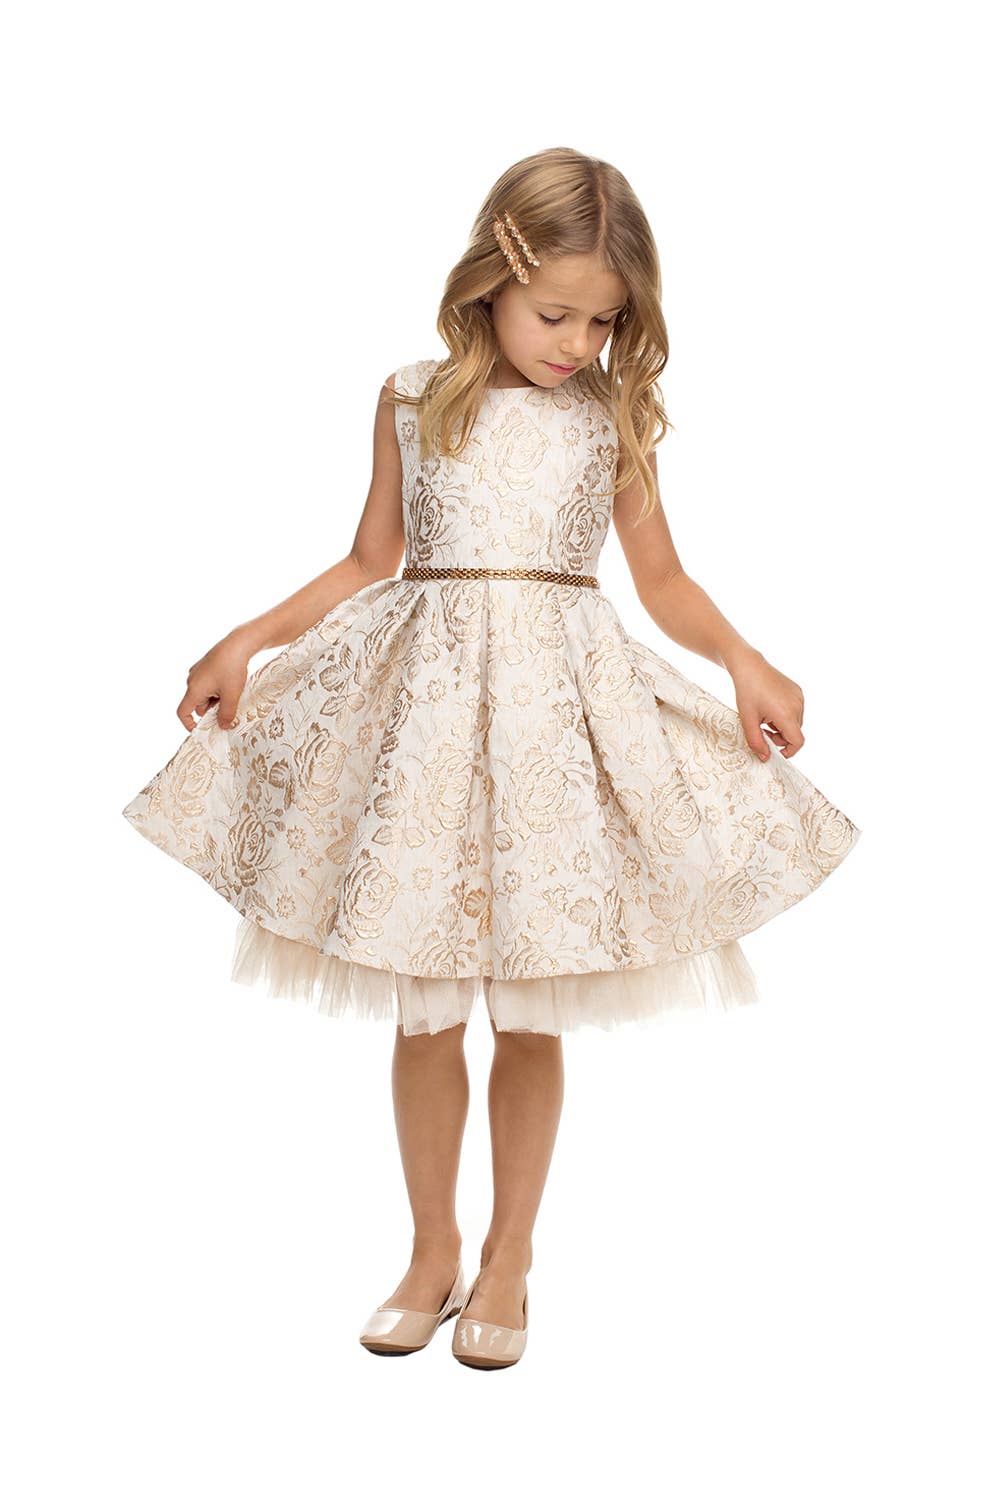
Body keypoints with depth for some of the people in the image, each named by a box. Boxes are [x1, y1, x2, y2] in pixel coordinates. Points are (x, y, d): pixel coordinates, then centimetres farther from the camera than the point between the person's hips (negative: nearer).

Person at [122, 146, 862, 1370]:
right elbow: (372, 563, 11)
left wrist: (743, 658, -8)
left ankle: (507, 1261, 25)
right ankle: (433, 1250, 27)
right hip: (425, 698, 1)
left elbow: (664, 580, 8)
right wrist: (249, 641, 4)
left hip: (558, 711, 0)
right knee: (423, 1010, 7)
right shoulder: (414, 399, 5)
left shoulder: (615, 416, 4)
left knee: (530, 1017, 6)